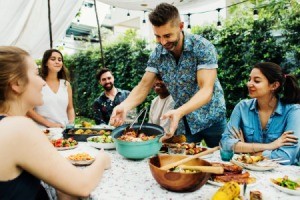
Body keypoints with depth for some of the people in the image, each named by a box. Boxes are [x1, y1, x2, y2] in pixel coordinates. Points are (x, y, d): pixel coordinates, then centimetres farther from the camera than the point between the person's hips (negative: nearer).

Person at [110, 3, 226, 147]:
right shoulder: (157, 54, -8)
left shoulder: (203, 47, -21)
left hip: (210, 118, -2)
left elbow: (206, 90, -28)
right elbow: (144, 86, -8)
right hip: (184, 121, 3)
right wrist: (125, 106, -27)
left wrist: (179, 112, -44)